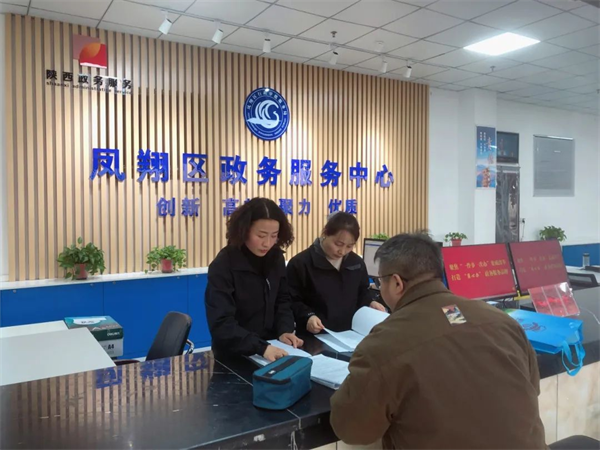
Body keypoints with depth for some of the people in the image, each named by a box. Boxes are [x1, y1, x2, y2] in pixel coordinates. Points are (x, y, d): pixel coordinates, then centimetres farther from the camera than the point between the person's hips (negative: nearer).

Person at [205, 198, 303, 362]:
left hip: (270, 349, 4)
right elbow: (222, 324, -22)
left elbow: (282, 301, 9)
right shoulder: (222, 267, -15)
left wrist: (285, 330, -9)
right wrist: (261, 348, -33)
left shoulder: (276, 258, 0)